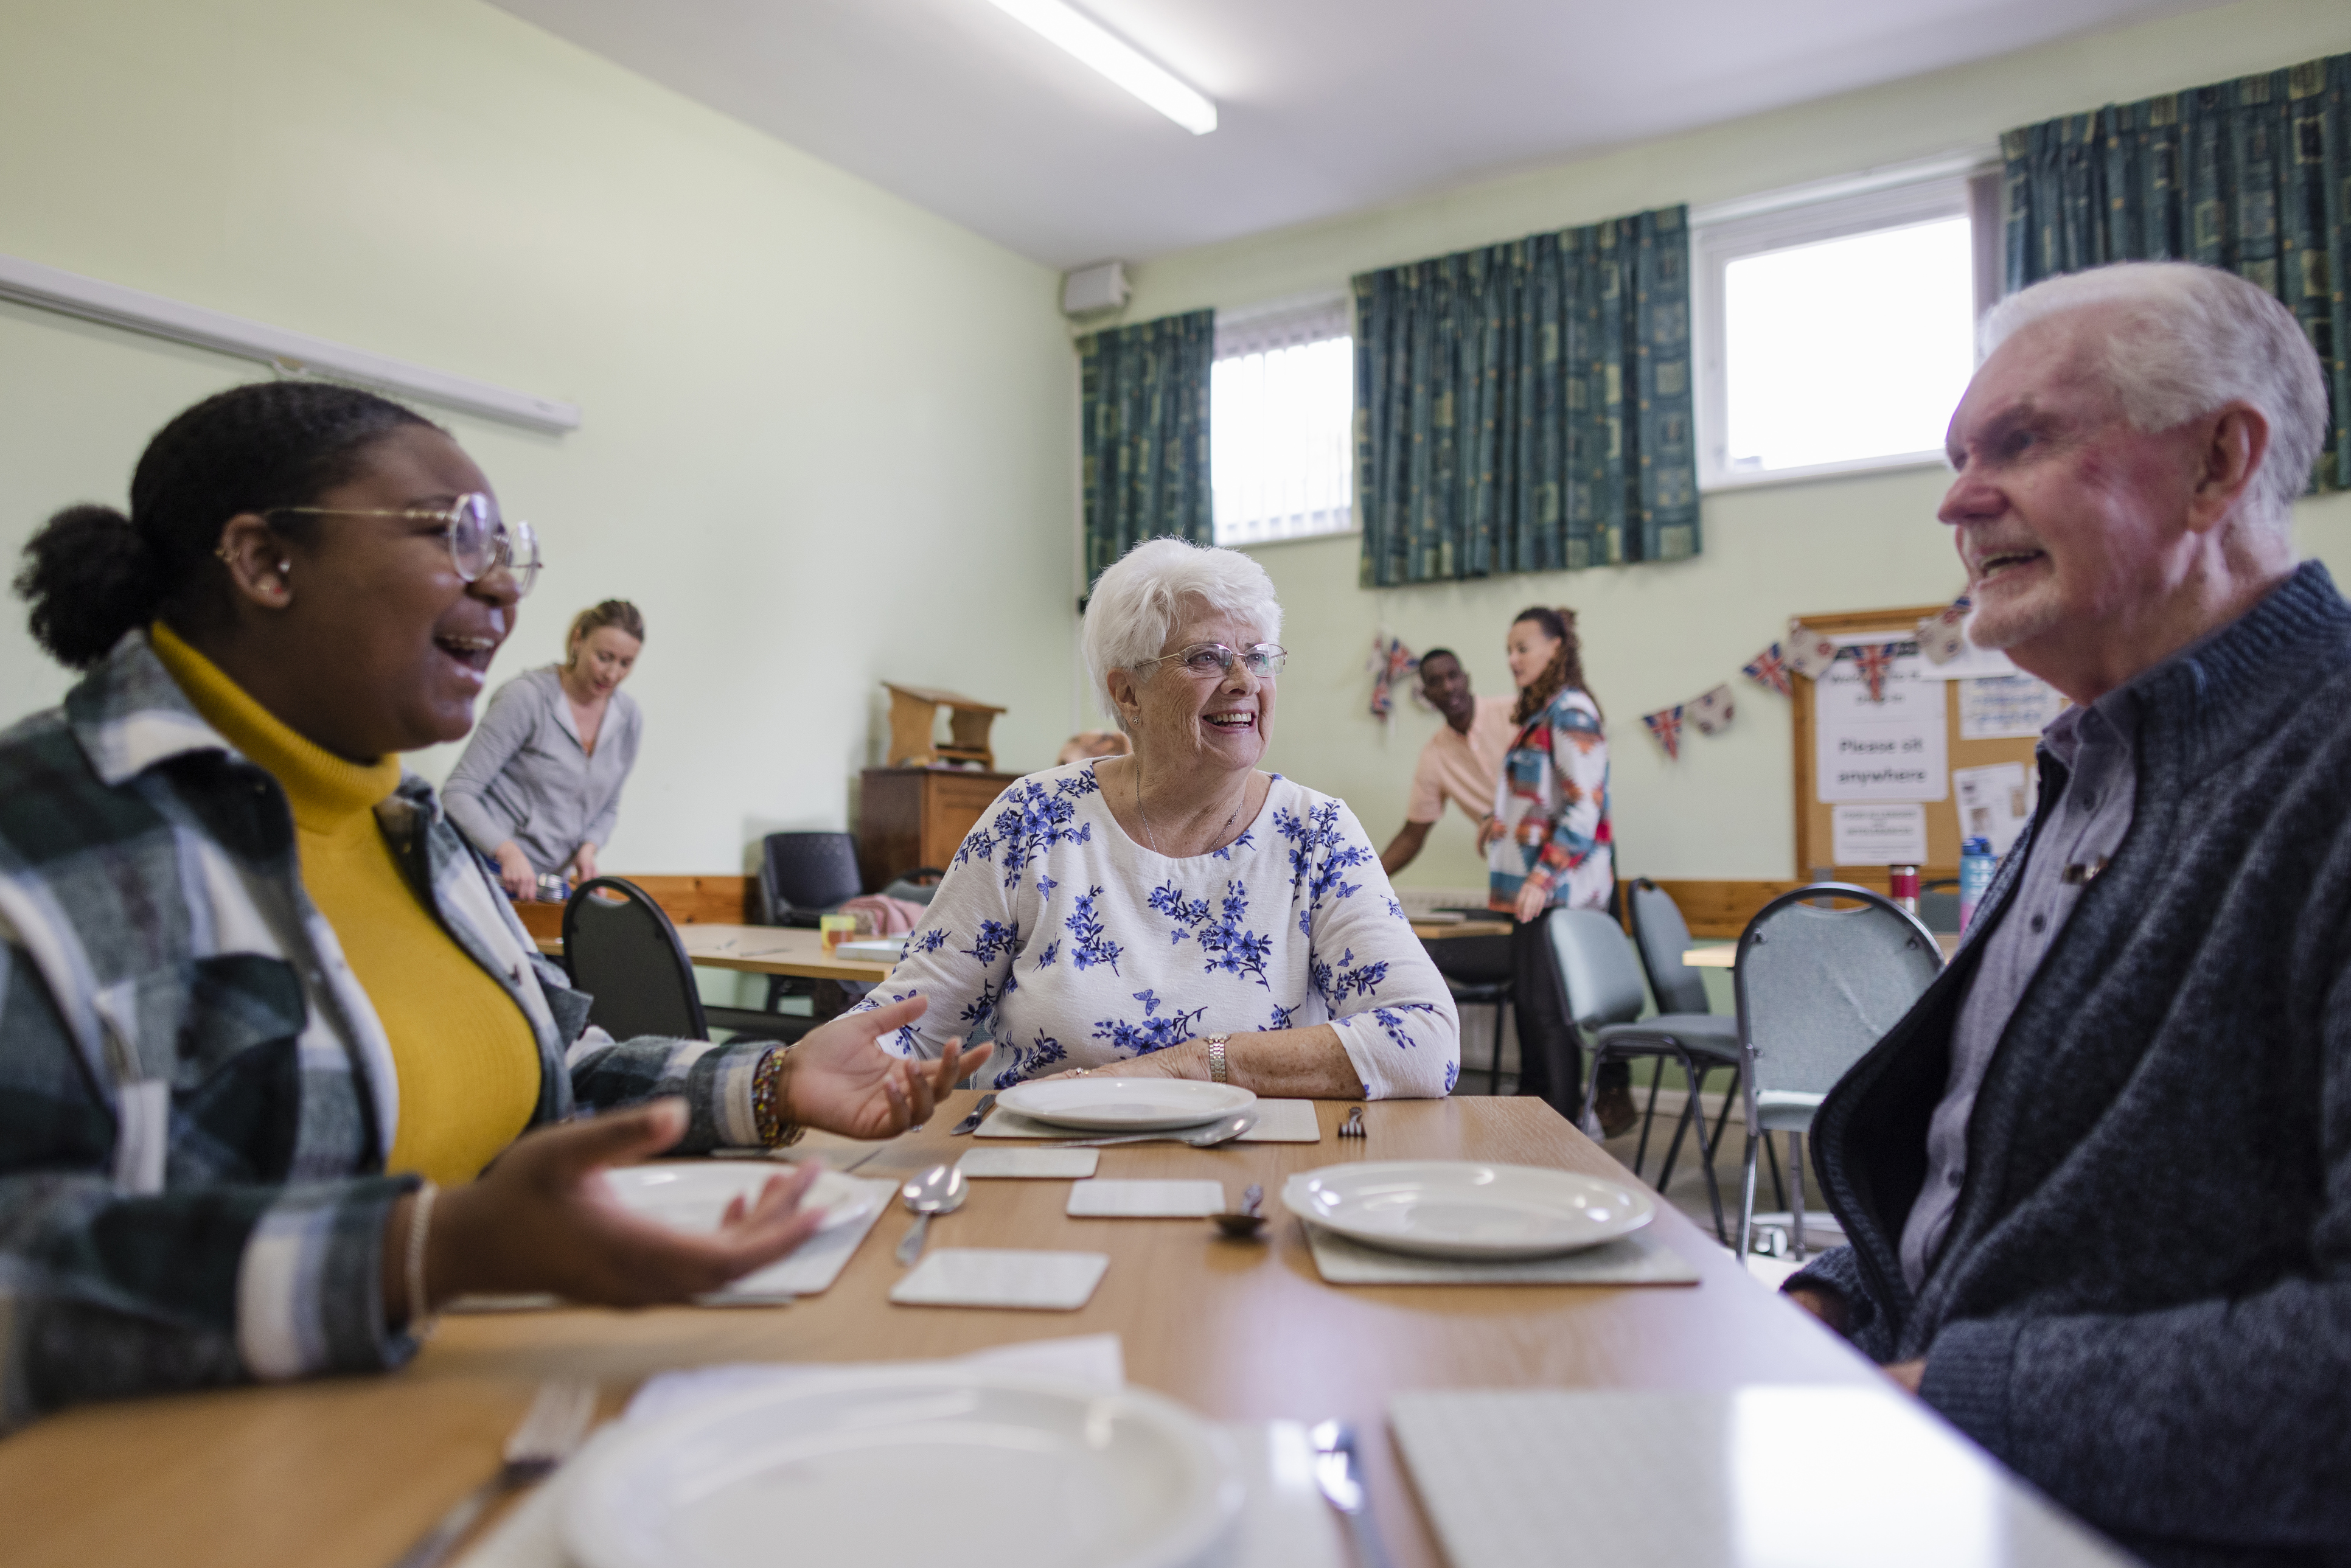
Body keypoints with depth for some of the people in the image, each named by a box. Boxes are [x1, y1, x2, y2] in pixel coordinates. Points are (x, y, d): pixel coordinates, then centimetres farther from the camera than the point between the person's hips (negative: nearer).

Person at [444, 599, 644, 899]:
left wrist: (588, 846, -4)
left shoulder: (629, 719, 4)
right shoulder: (526, 697, -12)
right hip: (494, 872, -5)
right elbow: (458, 793, -15)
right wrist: (508, 851, -29)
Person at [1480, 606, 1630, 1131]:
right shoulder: (1538, 713, 18)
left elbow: (1584, 808, -18)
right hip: (1533, 887, 9)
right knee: (1528, 999, 12)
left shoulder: (1572, 712, -12)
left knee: (1549, 1006, -6)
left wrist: (1543, 876, -22)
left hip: (1559, 888, -9)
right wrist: (1499, 827, 14)